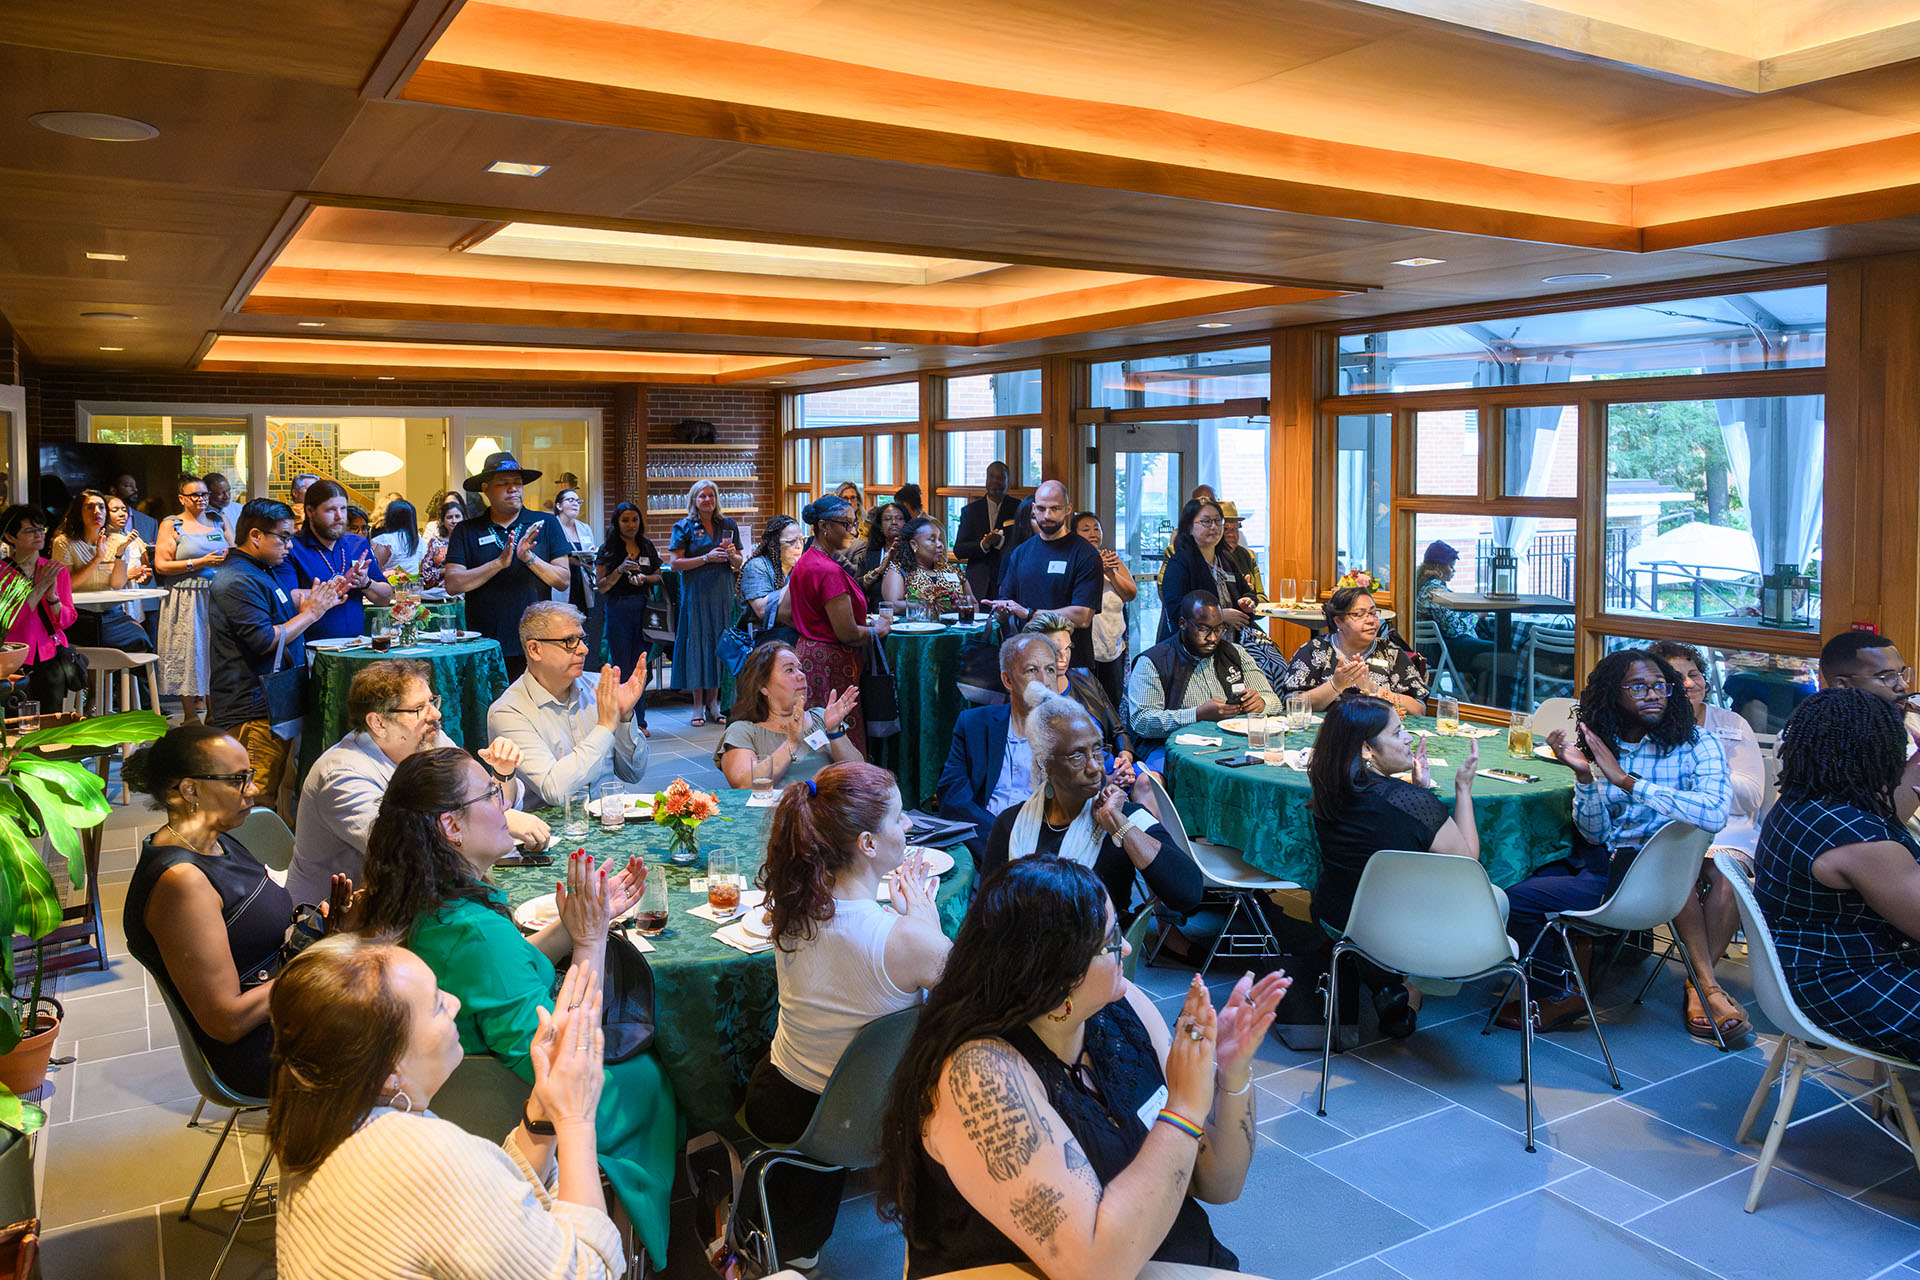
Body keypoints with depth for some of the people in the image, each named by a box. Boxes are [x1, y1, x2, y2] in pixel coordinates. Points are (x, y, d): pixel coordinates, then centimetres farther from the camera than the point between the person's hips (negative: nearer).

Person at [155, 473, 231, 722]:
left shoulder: (217, 522, 14)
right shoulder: (171, 525, 1)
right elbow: (161, 565, -7)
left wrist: (229, 557, -1)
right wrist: (200, 563, -14)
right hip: (185, 601, -4)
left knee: (215, 650, 4)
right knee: (188, 653, -2)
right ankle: (190, 715, 5)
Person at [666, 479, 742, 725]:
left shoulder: (728, 526, 11)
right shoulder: (684, 527, 1)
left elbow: (738, 563, 15)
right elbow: (674, 563, -6)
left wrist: (731, 555, -8)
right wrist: (707, 558, -15)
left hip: (722, 592, 3)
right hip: (695, 592, -3)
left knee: (719, 642, 3)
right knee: (697, 642, -2)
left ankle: (713, 702, 11)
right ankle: (698, 705, 4)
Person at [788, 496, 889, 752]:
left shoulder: (804, 562, 10)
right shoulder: (829, 571, -20)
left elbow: (783, 615, 21)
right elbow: (847, 634, -22)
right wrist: (877, 630, -2)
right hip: (832, 664, -10)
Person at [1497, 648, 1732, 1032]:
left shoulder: (1696, 746, -13)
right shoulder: (1599, 747, 2)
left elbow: (1714, 814, -33)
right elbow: (1595, 834, -1)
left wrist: (1625, 780, -32)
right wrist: (1583, 774, -18)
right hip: (1595, 857, 7)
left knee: (1518, 900, -12)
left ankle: (1558, 997, 15)